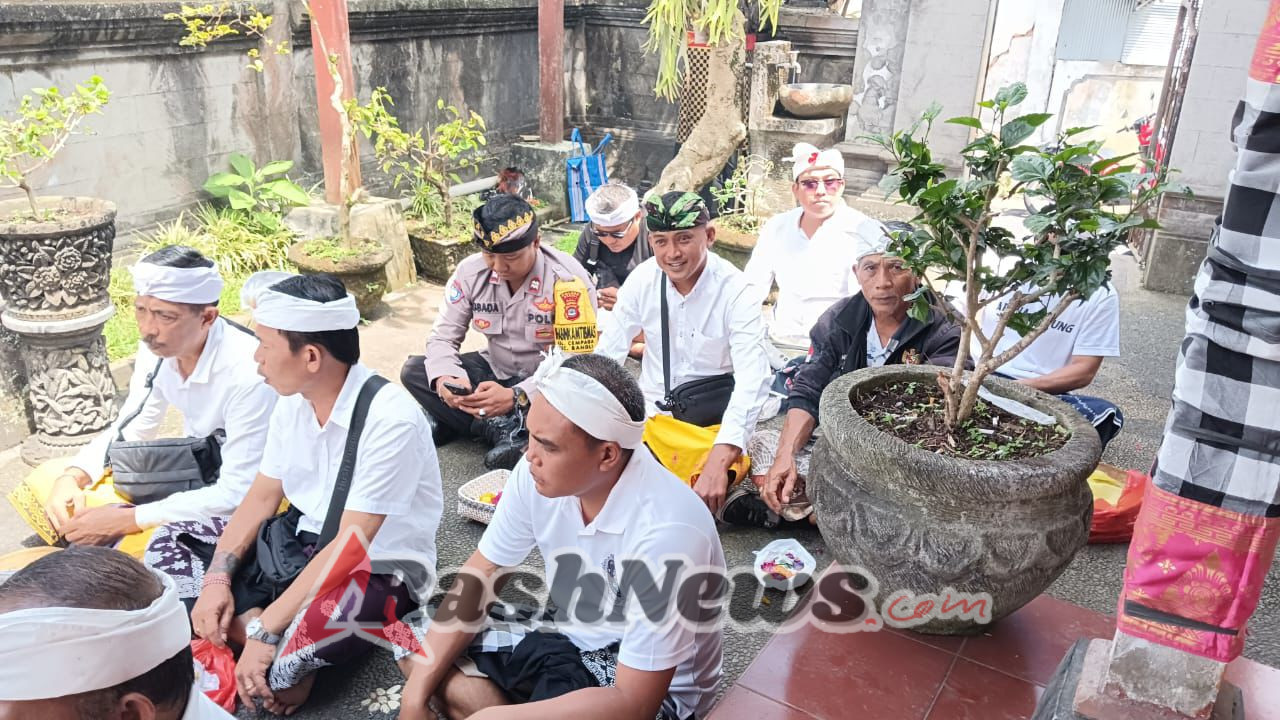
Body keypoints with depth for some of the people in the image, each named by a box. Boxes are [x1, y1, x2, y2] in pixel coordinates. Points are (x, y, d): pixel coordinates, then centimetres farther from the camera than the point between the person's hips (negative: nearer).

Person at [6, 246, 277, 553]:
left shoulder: (248, 374, -31)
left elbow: (237, 495, -28)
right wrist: (71, 478, -11)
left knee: (138, 548, -31)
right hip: (188, 475, 8)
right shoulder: (157, 348, -8)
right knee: (47, 479, 5)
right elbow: (130, 430, 8)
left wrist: (124, 520, -26)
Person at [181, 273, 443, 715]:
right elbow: (261, 498, 6)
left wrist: (266, 630, -26)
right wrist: (217, 578, -9)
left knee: (266, 669, -33)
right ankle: (286, 644, -7)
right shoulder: (293, 401, -2)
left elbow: (350, 546, -26)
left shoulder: (390, 420, -26)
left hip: (377, 570, -7)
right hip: (302, 544, 8)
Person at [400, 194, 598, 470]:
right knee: (413, 371, -13)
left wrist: (516, 396, -40)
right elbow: (443, 337, -7)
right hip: (495, 370, 5)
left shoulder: (568, 279, -24)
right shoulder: (470, 272, -12)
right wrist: (445, 378, -31)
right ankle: (505, 429, -21)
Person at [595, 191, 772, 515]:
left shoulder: (734, 292, -19)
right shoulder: (642, 279, -7)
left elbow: (751, 381, -30)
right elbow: (607, 354, -2)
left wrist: (718, 462, -43)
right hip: (649, 411, 4)